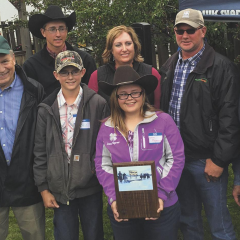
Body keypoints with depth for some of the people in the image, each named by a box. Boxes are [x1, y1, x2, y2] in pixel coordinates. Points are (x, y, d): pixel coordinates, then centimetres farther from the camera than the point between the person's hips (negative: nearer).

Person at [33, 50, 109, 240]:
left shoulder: (98, 104, -4)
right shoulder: (46, 109, 0)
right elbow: (40, 152, 3)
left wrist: (98, 168, -7)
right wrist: (43, 189, 2)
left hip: (90, 188, -1)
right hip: (60, 190, 1)